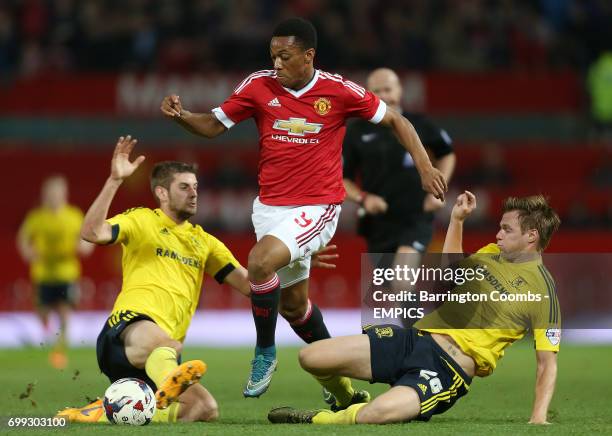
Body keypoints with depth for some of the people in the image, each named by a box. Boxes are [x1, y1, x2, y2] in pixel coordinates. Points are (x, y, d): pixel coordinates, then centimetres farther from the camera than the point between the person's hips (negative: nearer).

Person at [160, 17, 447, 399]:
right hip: (270, 206, 5)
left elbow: (395, 120, 2)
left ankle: (265, 353, -9)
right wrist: (181, 115, -16)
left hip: (317, 208, -5)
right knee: (292, 303, 13)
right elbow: (213, 126, 4)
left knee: (260, 260, -28)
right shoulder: (259, 85, -2)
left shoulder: (338, 91, -9)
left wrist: (425, 166, -7)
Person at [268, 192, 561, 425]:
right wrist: (457, 219, 23)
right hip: (415, 337, 8)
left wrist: (538, 417, -17)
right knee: (310, 358, -4)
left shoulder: (544, 292, -7)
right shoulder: (493, 253, 14)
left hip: (450, 369, -8)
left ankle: (318, 420, -8)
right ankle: (350, 403, 27)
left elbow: (547, 362, -6)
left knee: (377, 414, -37)